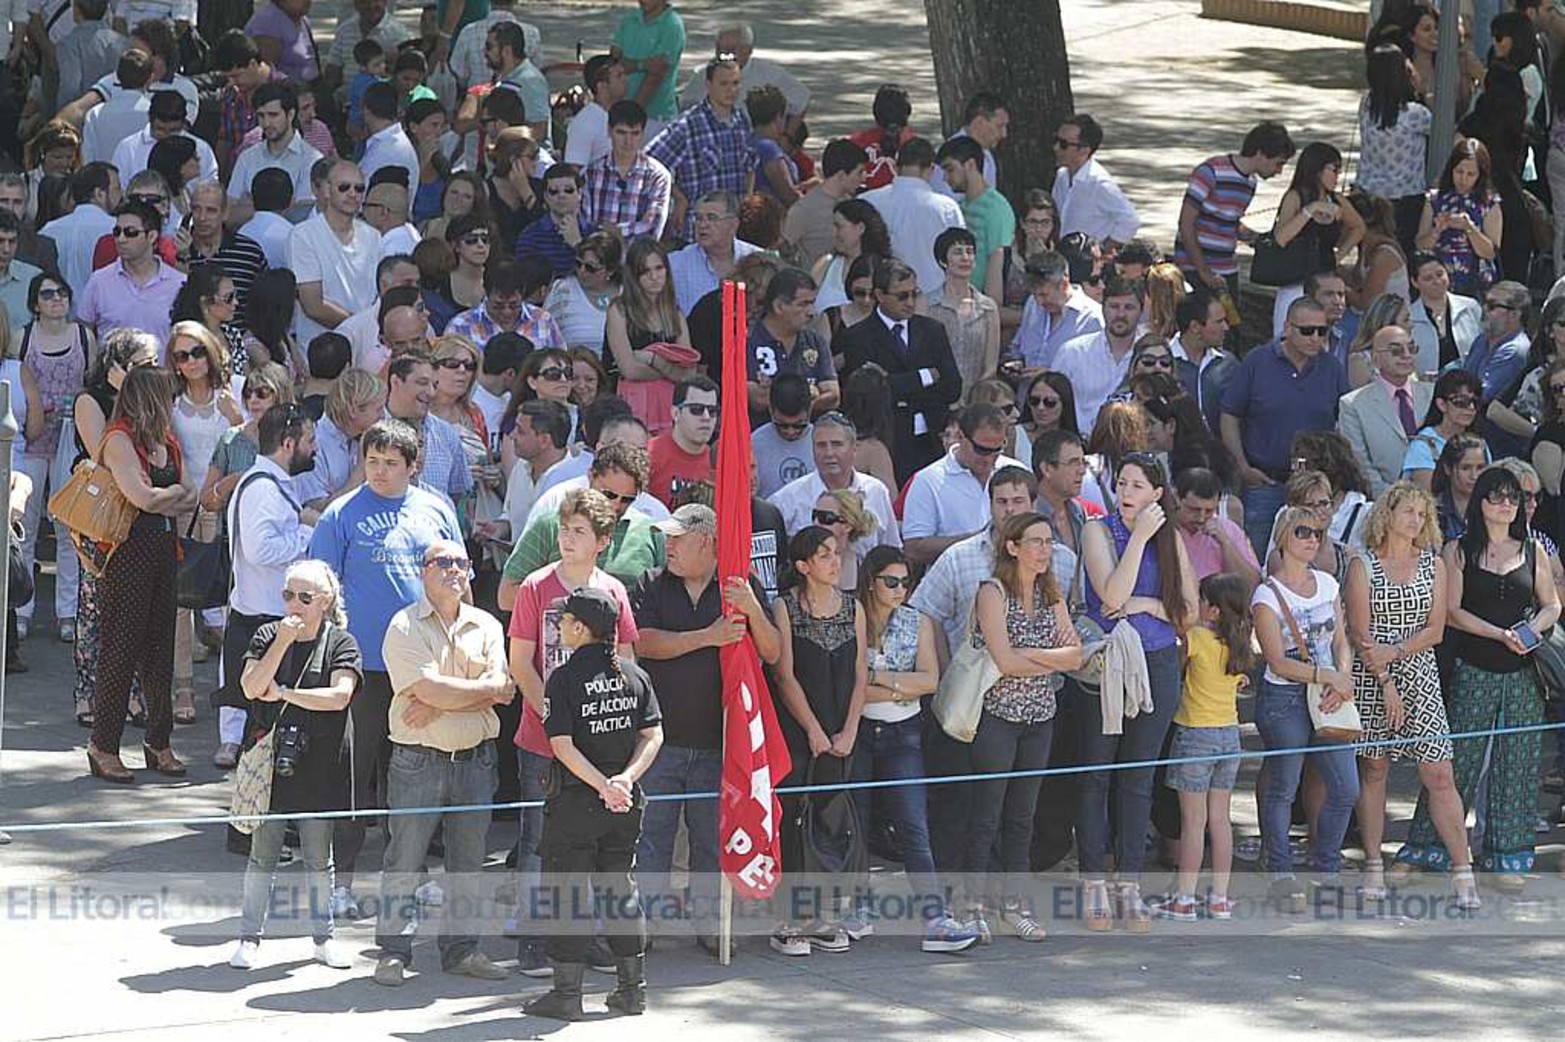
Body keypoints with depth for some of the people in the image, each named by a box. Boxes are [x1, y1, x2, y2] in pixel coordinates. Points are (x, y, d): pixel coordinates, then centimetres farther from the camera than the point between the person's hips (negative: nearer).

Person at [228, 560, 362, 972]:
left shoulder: (340, 643, -2)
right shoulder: (268, 636, 2)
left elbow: (339, 696, -15)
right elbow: (251, 687, -10)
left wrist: (282, 693, -11)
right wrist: (282, 642, -17)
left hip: (317, 765, -1)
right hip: (269, 761, 1)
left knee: (319, 857, 9)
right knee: (262, 854, 4)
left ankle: (324, 936, 20)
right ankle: (250, 937, 10)